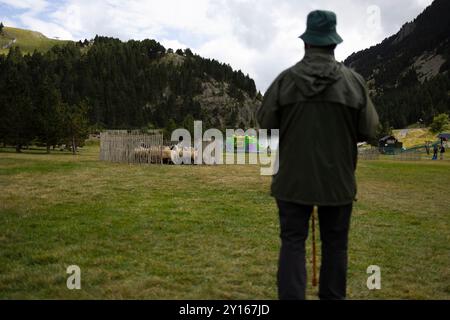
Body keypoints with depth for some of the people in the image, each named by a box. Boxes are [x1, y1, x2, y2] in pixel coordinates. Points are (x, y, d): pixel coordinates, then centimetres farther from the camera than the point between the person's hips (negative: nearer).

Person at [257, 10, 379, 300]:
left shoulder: (285, 80, -7)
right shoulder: (354, 81, -6)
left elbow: (265, 123, -3)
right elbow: (369, 130, -3)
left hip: (293, 178, 0)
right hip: (338, 179, 1)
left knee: (293, 242, 7)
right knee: (335, 244, 14)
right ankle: (332, 296, 25)